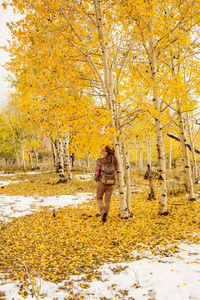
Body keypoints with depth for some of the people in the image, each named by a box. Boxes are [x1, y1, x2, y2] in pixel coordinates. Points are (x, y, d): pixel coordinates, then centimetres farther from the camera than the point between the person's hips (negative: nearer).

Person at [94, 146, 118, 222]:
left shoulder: (100, 161, -16)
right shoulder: (113, 161, -2)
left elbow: (97, 173, -13)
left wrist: (96, 179, 6)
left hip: (101, 183, -3)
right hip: (110, 184, 3)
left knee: (99, 199, 17)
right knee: (107, 200, 13)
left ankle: (103, 212, -7)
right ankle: (105, 216, 12)